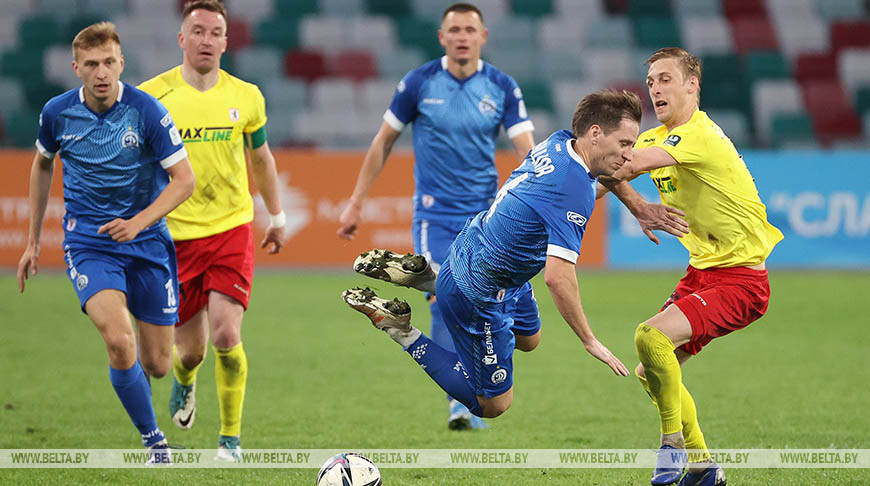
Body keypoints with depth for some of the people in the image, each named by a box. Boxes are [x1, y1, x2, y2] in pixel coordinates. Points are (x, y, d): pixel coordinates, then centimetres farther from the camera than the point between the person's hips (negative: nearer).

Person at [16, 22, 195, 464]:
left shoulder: (147, 112, -13)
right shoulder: (57, 113, -5)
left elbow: (184, 179, -10)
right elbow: (42, 164, 15)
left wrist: (139, 222, -25)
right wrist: (33, 240, 18)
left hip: (147, 242, 0)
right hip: (87, 241, 0)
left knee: (156, 365, 4)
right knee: (119, 341, -25)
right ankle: (154, 440, -7)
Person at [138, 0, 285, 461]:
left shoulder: (245, 96, 1)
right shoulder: (151, 96, -5)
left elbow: (260, 157, 18)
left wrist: (276, 216, 24)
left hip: (231, 230, 0)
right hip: (174, 236, 0)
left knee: (226, 336, -16)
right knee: (190, 349, 5)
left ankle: (231, 436, 2)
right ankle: (184, 379, 44)